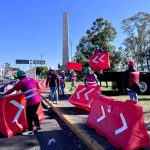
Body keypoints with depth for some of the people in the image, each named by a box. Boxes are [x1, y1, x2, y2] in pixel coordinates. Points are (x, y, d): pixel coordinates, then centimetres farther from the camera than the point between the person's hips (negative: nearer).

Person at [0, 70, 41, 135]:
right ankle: (38, 125, 38)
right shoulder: (32, 79, 12)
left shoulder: (21, 82, -5)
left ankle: (30, 131, 20)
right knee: (33, 113, 26)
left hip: (31, 101, -7)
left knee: (29, 116, 10)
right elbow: (38, 87, 25)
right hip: (38, 99, 7)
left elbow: (12, 90, -4)